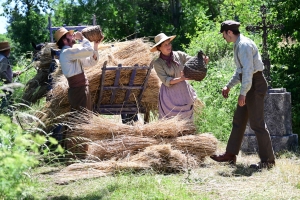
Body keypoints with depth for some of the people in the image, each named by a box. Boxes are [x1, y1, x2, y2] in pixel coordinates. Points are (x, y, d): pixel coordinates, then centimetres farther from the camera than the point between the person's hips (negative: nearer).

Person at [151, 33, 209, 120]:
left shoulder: (179, 55, 1)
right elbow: (166, 81, -13)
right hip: (170, 95, -3)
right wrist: (181, 79, -27)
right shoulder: (157, 63, -6)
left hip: (184, 92, 3)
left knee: (186, 119, 6)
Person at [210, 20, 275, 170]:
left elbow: (248, 70, -25)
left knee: (257, 123, -7)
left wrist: (243, 93, -25)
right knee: (238, 121, 15)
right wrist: (229, 86, 25)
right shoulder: (238, 45, 15)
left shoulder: (244, 45, -17)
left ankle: (268, 161, -2)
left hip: (255, 84, -11)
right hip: (249, 85, 11)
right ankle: (230, 154, 23)